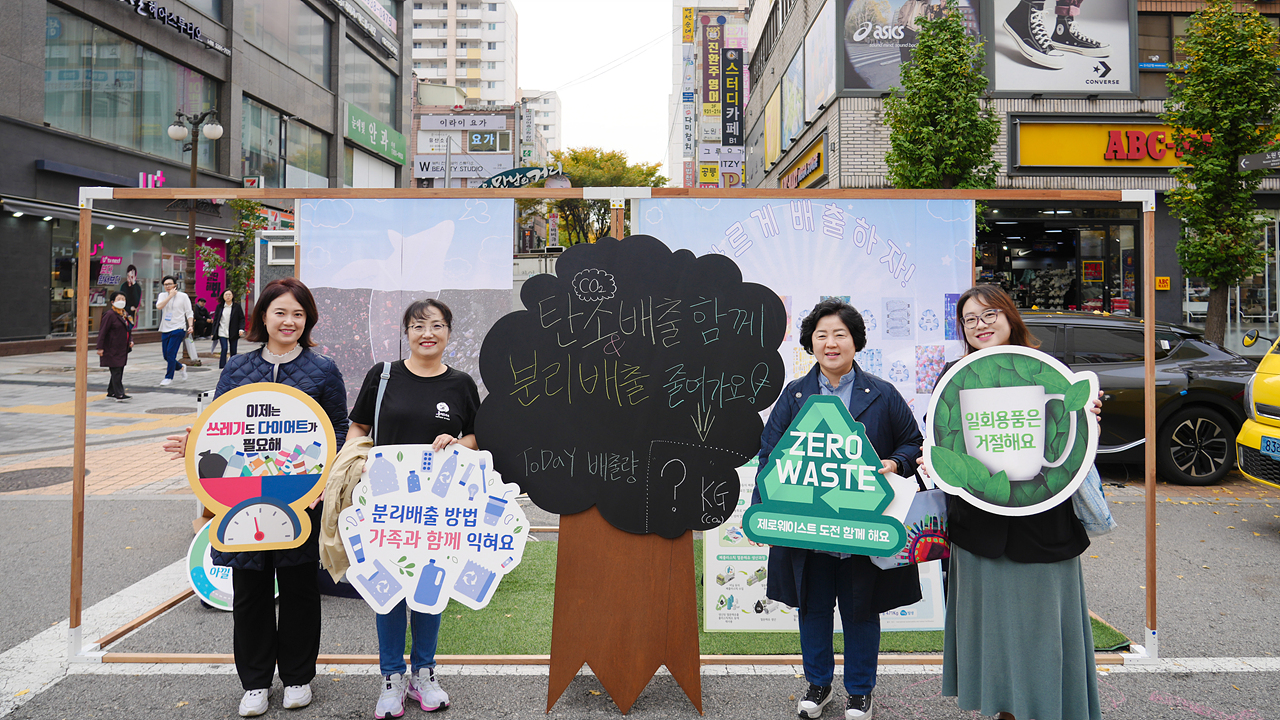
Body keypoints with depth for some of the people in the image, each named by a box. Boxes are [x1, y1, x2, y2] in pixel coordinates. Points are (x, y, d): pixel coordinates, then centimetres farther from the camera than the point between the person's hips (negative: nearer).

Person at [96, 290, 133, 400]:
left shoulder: (124, 314, 14)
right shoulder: (110, 315, -11)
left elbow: (129, 329, 25)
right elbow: (102, 332, -13)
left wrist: (131, 341, 8)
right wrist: (100, 348, -16)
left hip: (122, 349, 9)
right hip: (112, 349, -9)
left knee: (119, 371, 13)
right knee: (116, 371, -9)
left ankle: (111, 392, 23)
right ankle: (119, 394, -10)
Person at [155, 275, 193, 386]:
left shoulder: (183, 296, 0)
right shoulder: (163, 295, 9)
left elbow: (189, 313, 2)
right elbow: (159, 306, -12)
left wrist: (191, 325, -12)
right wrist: (170, 295, -14)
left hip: (178, 329, -5)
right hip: (165, 330, 5)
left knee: (171, 353, -12)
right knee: (166, 355, 7)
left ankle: (169, 377, 0)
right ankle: (181, 367, 32)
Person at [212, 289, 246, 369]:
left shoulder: (237, 306, 2)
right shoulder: (220, 306, 6)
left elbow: (242, 318, 2)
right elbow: (215, 319, 9)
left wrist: (241, 329, -12)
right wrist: (214, 333, 6)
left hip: (233, 333, 0)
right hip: (222, 332, 0)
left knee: (233, 351, 5)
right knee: (224, 349, -13)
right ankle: (222, 367, -8)